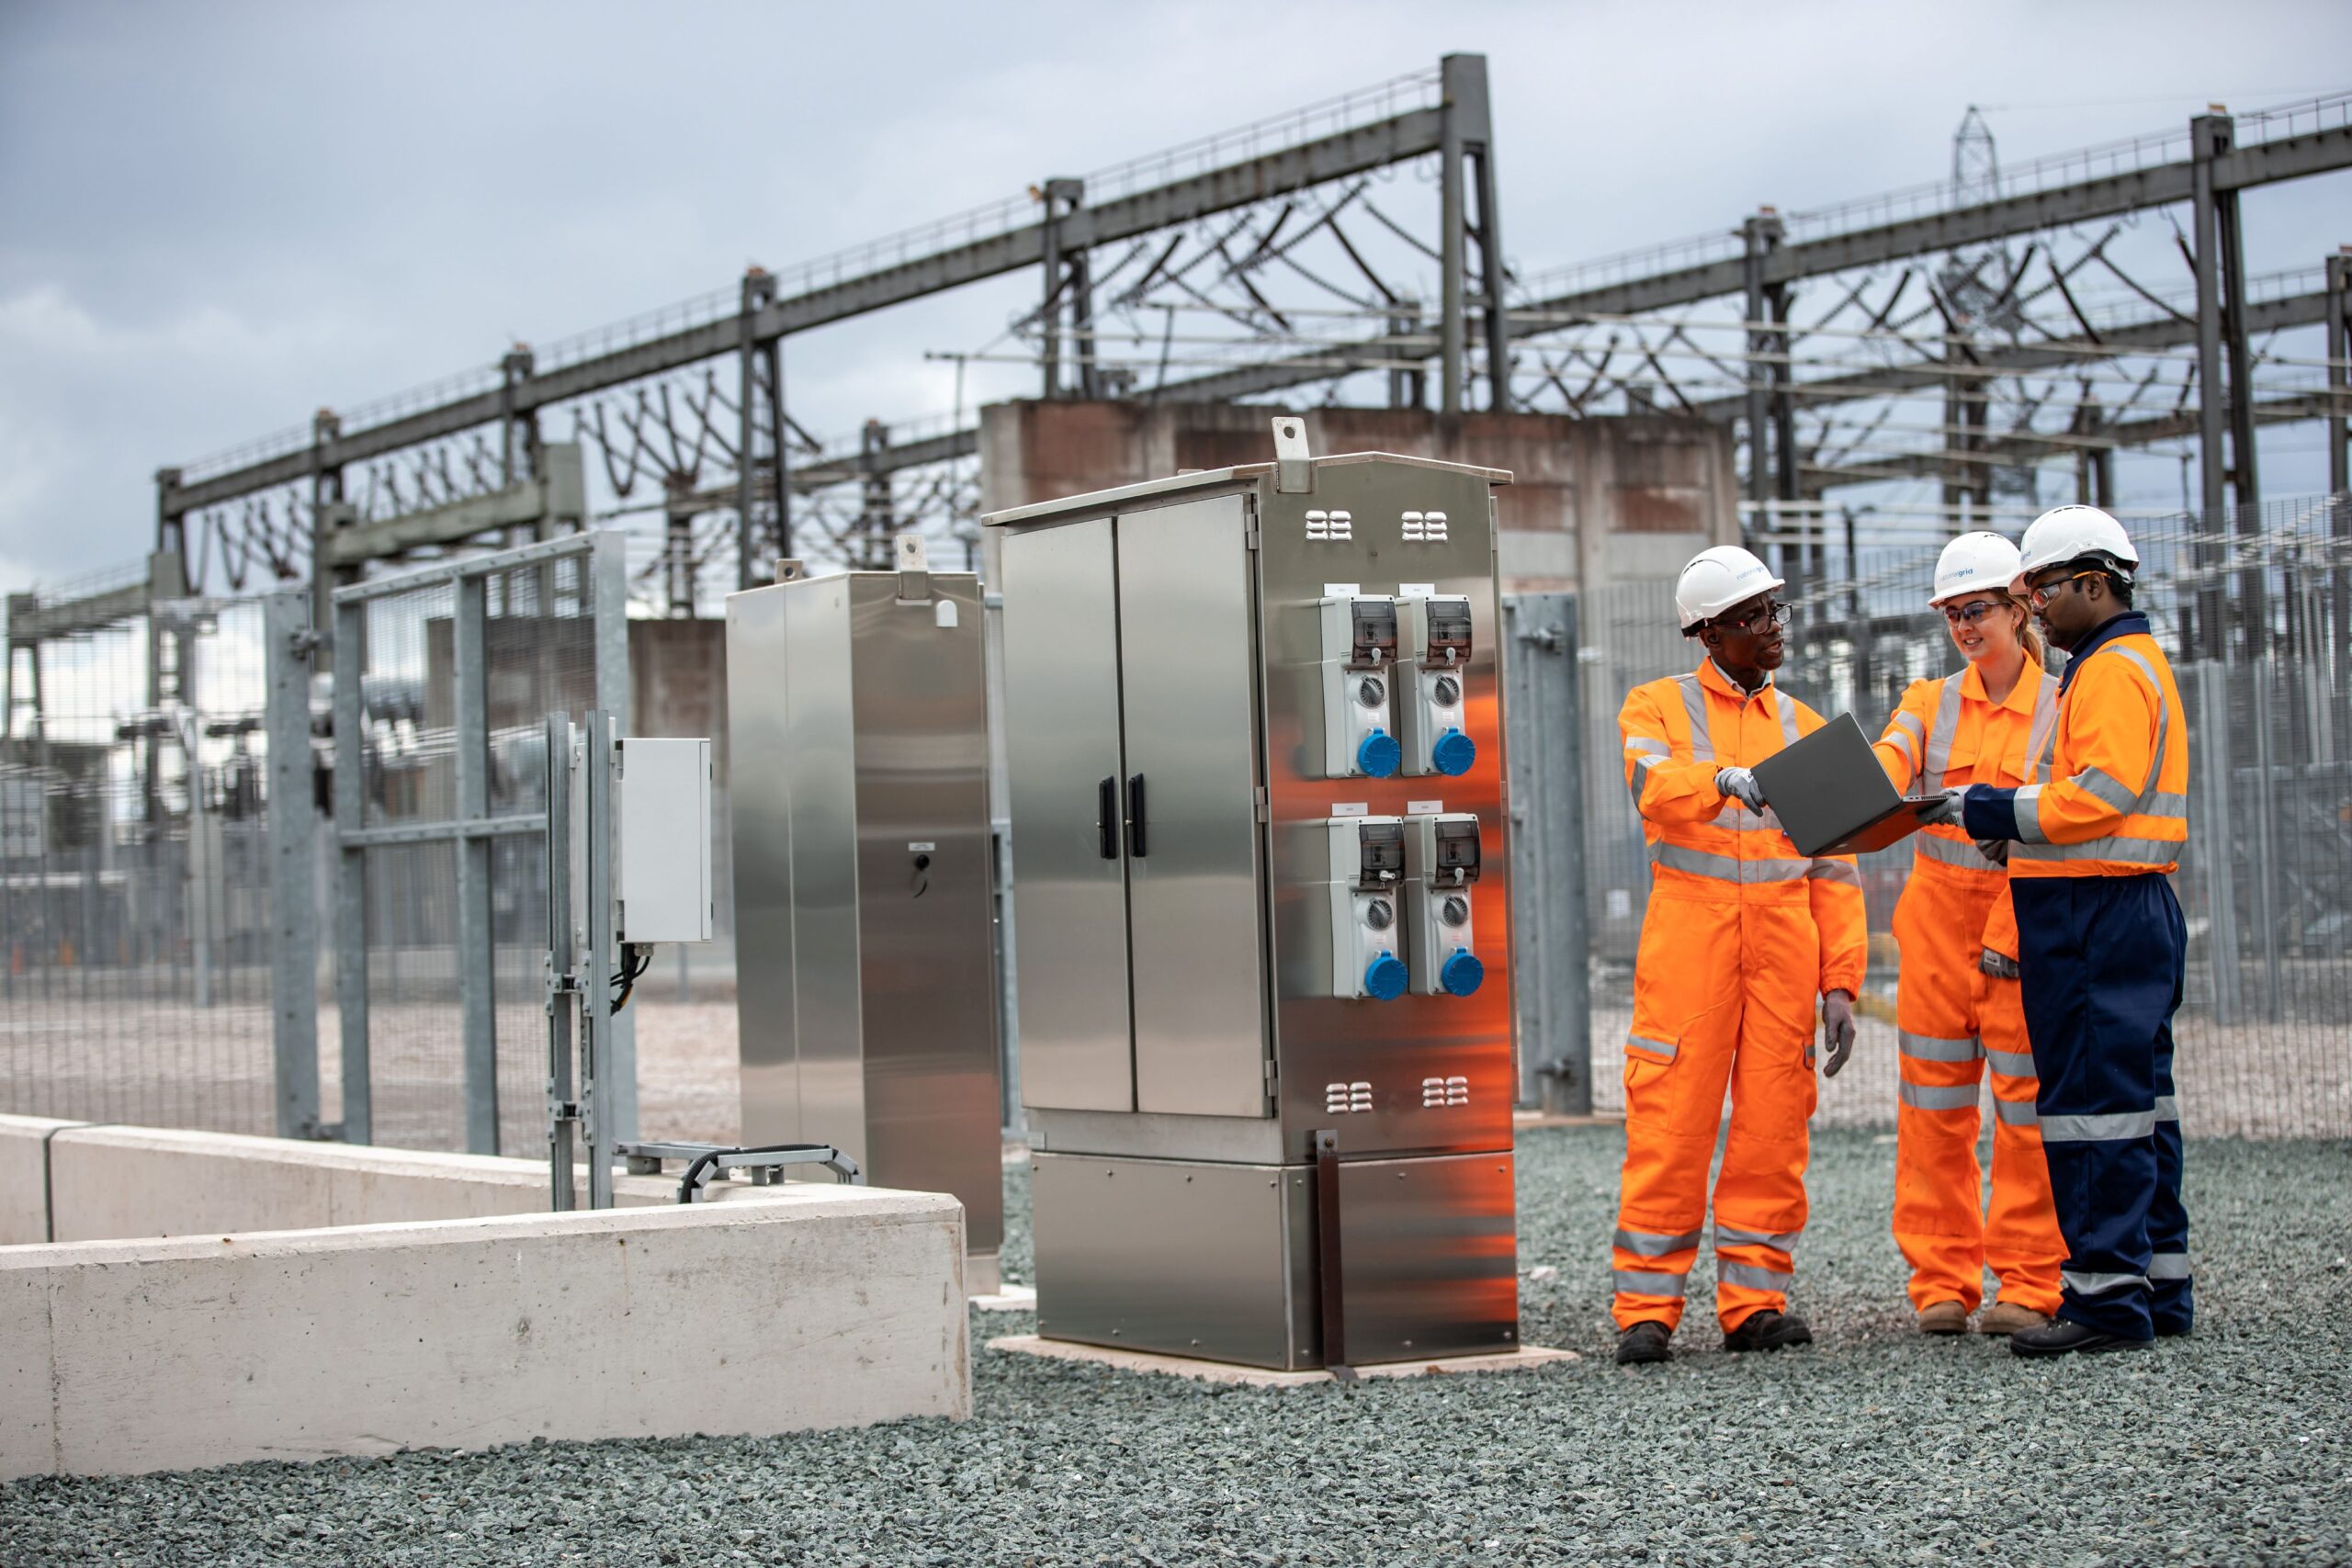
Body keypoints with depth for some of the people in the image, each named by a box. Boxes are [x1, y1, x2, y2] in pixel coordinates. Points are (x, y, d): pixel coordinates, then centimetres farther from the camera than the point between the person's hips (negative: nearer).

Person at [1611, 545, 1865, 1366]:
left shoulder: (1802, 727, 16)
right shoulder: (1659, 707, 7)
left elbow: (1834, 869, 13)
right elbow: (1656, 788, -17)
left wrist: (1841, 982, 5)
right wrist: (1725, 780, -38)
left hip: (1785, 944, 3)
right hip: (1689, 931, -3)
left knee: (1773, 1127, 1)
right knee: (1670, 1123, -6)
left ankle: (1756, 1302, 8)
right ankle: (1646, 1308, -2)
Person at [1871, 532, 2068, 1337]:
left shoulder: (2059, 708, -1)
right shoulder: (1930, 703, 9)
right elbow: (1882, 773, -9)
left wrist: (2011, 935, -16)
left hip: (2026, 921, -3)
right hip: (1938, 916, 3)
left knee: (2027, 1103, -2)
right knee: (1934, 1105, 3)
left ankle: (2027, 1284, 5)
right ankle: (1942, 1281, 11)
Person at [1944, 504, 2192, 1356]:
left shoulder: (2114, 670, -12)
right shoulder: (2132, 663, 22)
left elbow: (2102, 793, -22)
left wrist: (1993, 810, -14)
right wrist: (2024, 829, 10)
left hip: (2096, 915, -11)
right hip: (2132, 910, 11)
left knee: (2091, 1103, -10)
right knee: (2136, 1101, 13)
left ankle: (2106, 1293, -9)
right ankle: (2159, 1284, 18)